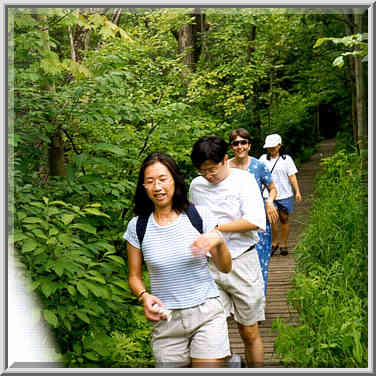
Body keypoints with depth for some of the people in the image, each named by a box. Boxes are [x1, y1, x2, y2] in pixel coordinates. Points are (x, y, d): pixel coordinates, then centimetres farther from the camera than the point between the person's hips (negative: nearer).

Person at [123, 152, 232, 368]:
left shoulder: (200, 216, -2)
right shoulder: (137, 227, 1)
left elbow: (225, 268, 2)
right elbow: (135, 277, 9)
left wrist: (219, 241, -16)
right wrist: (144, 296, -11)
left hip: (207, 313, -2)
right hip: (166, 319, 2)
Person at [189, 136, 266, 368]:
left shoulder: (243, 180, -5)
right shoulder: (196, 185, 8)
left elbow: (255, 222, -16)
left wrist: (216, 227, -16)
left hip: (241, 262, -3)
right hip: (209, 266, 3)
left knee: (249, 332, 6)